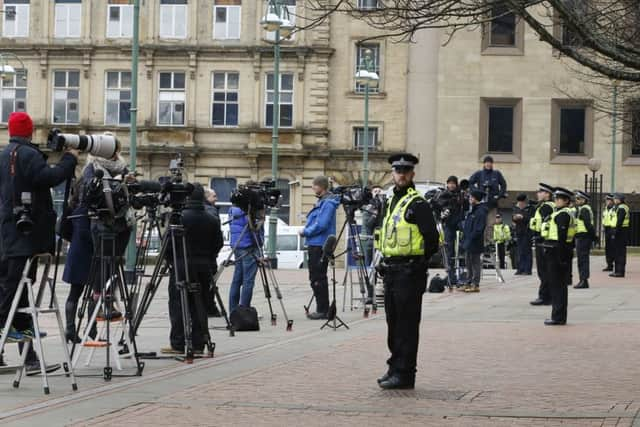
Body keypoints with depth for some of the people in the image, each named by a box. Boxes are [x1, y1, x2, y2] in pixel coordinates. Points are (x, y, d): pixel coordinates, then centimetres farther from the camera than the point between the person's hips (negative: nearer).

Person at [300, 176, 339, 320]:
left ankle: (322, 310, -2)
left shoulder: (328, 203, -16)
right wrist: (306, 230, 8)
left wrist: (305, 232, -11)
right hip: (315, 245, 10)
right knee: (315, 278, 14)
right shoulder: (321, 202, 16)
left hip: (320, 246, -10)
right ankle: (321, 309, 20)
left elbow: (321, 225, -23)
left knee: (318, 279, -7)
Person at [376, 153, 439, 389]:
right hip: (391, 271, 9)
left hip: (409, 272, -9)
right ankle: (395, 368, 23)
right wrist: (386, 264, 15)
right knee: (393, 323, 14)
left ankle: (404, 374, -4)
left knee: (406, 325, -6)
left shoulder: (418, 204, -10)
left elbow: (432, 238, -15)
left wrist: (419, 262, -6)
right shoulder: (392, 202, 17)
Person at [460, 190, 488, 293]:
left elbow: (478, 230, -21)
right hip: (468, 243, 10)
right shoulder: (473, 211, 16)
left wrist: (470, 239, -22)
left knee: (475, 264, -4)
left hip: (475, 244, -10)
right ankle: (469, 283, 21)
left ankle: (475, 285, 0)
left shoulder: (480, 212, -16)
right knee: (469, 264, 15)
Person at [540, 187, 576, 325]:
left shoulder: (562, 214, -14)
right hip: (555, 252, 10)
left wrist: (560, 256, -23)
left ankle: (558, 317, -4)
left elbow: (562, 236, -20)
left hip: (556, 251, -10)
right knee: (559, 286, 12)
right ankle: (559, 316, 17)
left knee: (557, 285, -6)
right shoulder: (559, 213, 17)